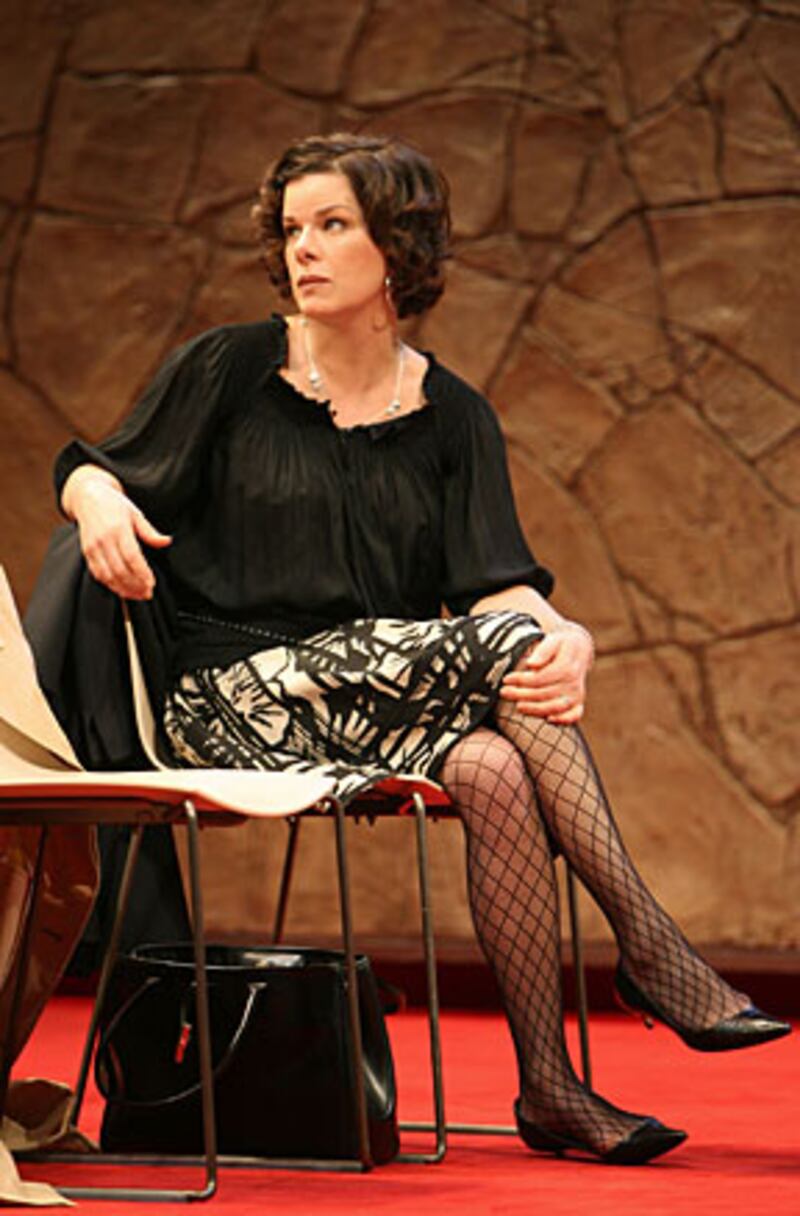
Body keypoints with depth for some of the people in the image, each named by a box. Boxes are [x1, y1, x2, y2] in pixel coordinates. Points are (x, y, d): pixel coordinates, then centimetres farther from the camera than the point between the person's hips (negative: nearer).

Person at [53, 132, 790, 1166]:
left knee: (494, 772, -31)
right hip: (241, 694, -4)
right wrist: (99, 500, -16)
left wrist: (570, 640, -24)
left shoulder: (452, 417, 11)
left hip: (390, 705, 4)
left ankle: (550, 1089, -29)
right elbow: (91, 466, 10)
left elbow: (495, 581, 0)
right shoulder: (232, 368, 5)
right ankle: (651, 949, -28)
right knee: (503, 647, -27)